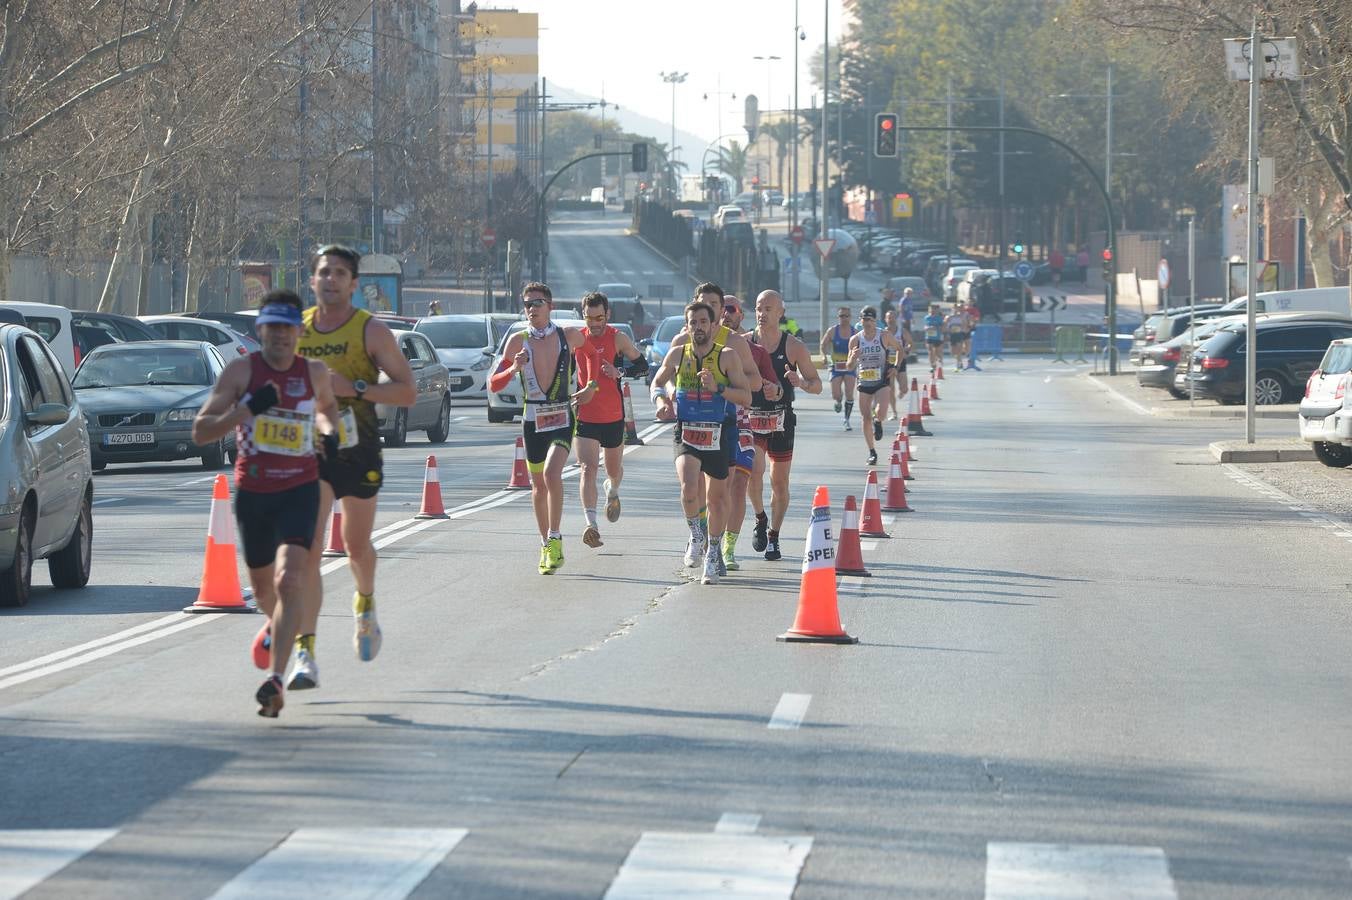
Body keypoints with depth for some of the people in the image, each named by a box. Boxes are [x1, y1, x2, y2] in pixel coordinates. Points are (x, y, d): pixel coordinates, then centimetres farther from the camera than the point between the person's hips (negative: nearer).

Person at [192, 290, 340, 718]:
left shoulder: (315, 373, 2)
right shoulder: (242, 370, -5)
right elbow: (200, 431, -11)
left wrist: (330, 433, 5)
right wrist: (246, 409, -25)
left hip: (299, 489, -1)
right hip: (252, 490, 1)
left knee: (289, 579, -20)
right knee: (262, 584, 18)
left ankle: (275, 679, -26)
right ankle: (275, 623, 55)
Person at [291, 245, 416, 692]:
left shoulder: (372, 331, -6)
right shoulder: (296, 329, 3)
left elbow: (407, 392, -10)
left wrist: (354, 388, -22)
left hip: (359, 453, -1)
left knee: (357, 545, 16)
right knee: (307, 551, -14)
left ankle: (365, 603, 51)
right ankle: (305, 655, -19)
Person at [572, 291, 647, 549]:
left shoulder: (618, 338, -5)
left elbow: (642, 365, 1)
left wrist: (620, 373, -16)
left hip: (613, 416, 1)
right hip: (584, 417, -1)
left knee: (614, 469, 18)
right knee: (588, 468, -17)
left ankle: (613, 490, 55)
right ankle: (591, 524, -27)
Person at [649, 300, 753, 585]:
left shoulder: (727, 356, -4)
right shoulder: (677, 354, 3)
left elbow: (746, 397, -7)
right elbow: (657, 383, 19)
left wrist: (718, 388, -22)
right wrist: (661, 400, -2)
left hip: (717, 436, 0)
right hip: (686, 433, 0)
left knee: (717, 497, 10)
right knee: (688, 486, -24)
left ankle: (712, 555, 28)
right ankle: (696, 536, 2)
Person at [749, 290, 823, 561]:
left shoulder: (794, 347, -1)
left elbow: (817, 385, 2)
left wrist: (801, 383, -20)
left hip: (781, 419, 0)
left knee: (779, 482, 4)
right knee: (753, 469, -19)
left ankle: (773, 536, 19)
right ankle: (760, 518, 6)